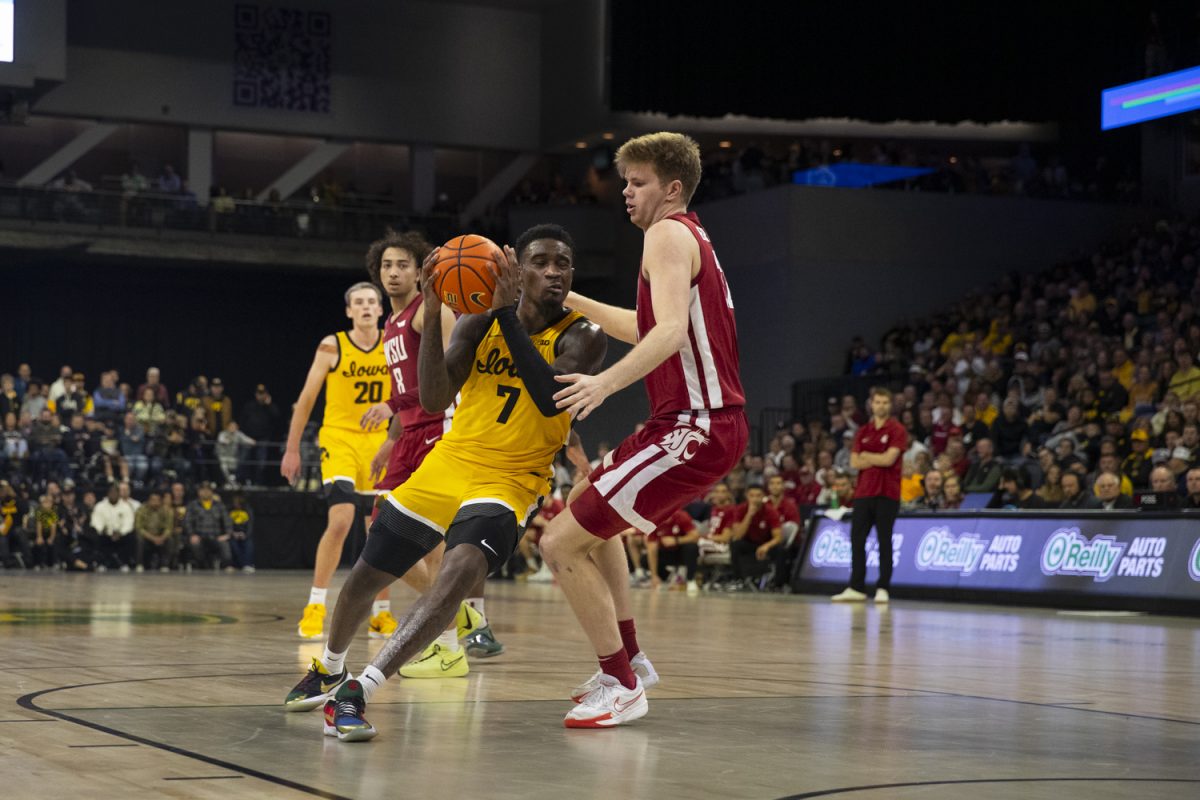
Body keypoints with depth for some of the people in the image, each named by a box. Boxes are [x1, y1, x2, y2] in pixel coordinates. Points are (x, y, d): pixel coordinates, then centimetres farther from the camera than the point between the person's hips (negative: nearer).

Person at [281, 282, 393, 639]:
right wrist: (292, 449, -2)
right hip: (339, 438, -4)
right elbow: (306, 399, -1)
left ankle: (381, 612, 18)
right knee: (340, 521, -20)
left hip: (379, 442, 4)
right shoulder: (332, 347, -7)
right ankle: (314, 607, -10)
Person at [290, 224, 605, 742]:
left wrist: (506, 312, -32)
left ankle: (356, 692, -36)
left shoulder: (581, 338, -11)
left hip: (511, 480, -4)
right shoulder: (479, 322, -2)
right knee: (366, 575, 14)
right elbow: (433, 399, -13)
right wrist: (432, 314, -25)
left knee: (462, 568, -34)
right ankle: (329, 671, 45)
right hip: (450, 463, 4)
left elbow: (550, 398, -30)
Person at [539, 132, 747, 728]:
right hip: (708, 420, 11)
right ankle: (630, 657, 30)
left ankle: (621, 685, -3)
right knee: (589, 509, 30)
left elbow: (671, 330, -26)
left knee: (562, 542, -10)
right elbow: (644, 328, 34)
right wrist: (570, 299, 30)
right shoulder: (690, 238, 21)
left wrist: (607, 382, -39)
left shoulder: (669, 235, -10)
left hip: (692, 427, -11)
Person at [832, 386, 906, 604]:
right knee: (857, 539, 2)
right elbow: (854, 463, 5)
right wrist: (878, 460, -6)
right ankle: (856, 588, 6)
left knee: (884, 541, -2)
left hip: (887, 493, -5)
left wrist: (866, 456, 1)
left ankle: (882, 589, 2)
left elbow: (889, 459, -13)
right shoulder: (863, 432, 14)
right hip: (864, 492, 5)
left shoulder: (897, 430, 0)